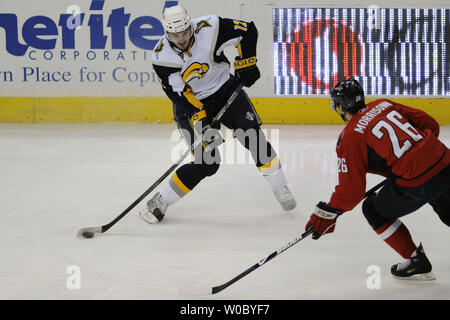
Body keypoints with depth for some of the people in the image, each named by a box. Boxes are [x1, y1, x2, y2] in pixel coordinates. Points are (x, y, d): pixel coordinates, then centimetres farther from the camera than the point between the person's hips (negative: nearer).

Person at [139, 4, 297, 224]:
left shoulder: (209, 29, -22)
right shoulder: (161, 58, -22)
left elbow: (248, 31, -9)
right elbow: (177, 95, -21)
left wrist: (245, 64, -12)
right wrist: (199, 120, -31)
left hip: (225, 88, 2)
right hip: (191, 104, -2)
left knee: (251, 134, -15)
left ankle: (280, 188, 4)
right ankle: (160, 201, 1)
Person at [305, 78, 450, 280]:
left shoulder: (350, 137, -5)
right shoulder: (383, 104, 14)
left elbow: (351, 189, -6)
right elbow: (430, 124, 16)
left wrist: (327, 214, 4)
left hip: (417, 183, -7)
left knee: (374, 210, 15)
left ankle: (416, 263, 16)